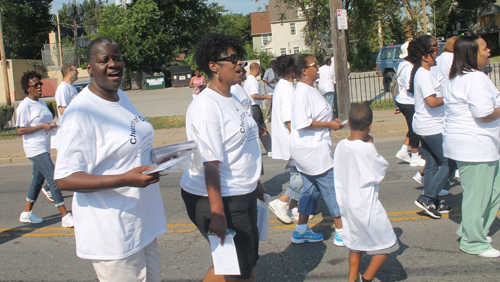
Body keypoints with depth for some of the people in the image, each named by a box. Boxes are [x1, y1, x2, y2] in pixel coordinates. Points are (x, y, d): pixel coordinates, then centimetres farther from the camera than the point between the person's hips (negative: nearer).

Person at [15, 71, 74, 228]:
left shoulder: (42, 103, 15)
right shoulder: (25, 106, -11)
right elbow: (20, 130, -15)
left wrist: (52, 125, 7)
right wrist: (43, 126, -20)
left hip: (44, 148, 9)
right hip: (35, 148, -9)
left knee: (38, 180, 15)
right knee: (53, 178, -14)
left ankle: (26, 213, 28)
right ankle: (66, 217, -13)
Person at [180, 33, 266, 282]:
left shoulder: (232, 99, 10)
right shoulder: (206, 106, -20)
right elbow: (210, 163, -25)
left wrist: (255, 182, 25)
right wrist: (216, 213, -27)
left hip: (243, 194, 10)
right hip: (218, 198, -10)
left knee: (248, 260, 17)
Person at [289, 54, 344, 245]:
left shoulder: (309, 89, 13)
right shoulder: (302, 92, -19)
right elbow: (303, 123, -26)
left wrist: (331, 122, 11)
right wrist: (329, 124, -18)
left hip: (310, 149, 10)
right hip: (311, 150, -10)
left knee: (311, 188, 16)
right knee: (331, 188, -2)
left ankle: (301, 231, 24)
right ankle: (341, 232, 8)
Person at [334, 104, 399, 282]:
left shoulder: (341, 146, -1)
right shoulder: (367, 149, -21)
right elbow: (382, 168, -5)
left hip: (347, 205, 7)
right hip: (367, 206, -7)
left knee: (355, 244, 21)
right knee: (387, 245, 8)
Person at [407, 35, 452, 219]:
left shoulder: (422, 72, 14)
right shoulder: (424, 74, -17)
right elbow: (432, 101, -25)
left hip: (425, 127, 10)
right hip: (431, 128, -10)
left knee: (432, 165, 14)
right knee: (447, 163, -3)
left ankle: (431, 203, 21)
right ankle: (426, 198, -1)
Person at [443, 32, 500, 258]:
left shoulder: (456, 78, 15)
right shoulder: (475, 78, -19)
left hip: (461, 143, 11)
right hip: (475, 146, -11)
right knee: (477, 194, 0)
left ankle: (469, 229, 29)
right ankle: (473, 242, 13)